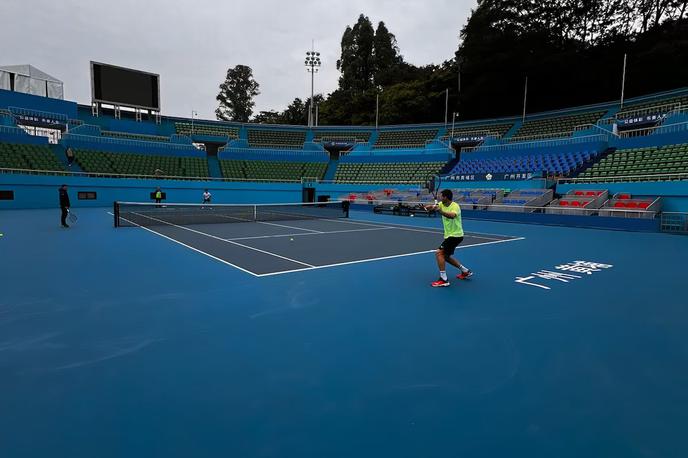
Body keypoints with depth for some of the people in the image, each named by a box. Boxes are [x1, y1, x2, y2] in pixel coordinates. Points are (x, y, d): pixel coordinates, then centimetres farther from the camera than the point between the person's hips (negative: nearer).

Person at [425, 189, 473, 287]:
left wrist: (440, 212, -57)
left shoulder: (455, 206, -21)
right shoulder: (442, 204, 5)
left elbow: (452, 216, -42)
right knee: (446, 256, 20)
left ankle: (443, 280, -17)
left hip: (455, 235, -10)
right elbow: (433, 206, -12)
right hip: (449, 235, 10)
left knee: (439, 253, -18)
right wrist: (430, 207, -35)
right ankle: (466, 271, 34)